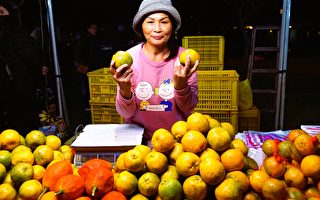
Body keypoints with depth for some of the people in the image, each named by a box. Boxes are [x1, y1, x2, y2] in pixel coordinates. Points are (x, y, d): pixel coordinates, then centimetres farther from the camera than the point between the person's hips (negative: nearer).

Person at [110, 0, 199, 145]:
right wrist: (125, 90, -25)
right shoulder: (129, 57, -8)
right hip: (139, 138, -1)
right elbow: (126, 113, -5)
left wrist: (181, 85, -22)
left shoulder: (184, 58, -7)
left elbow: (188, 108, -4)